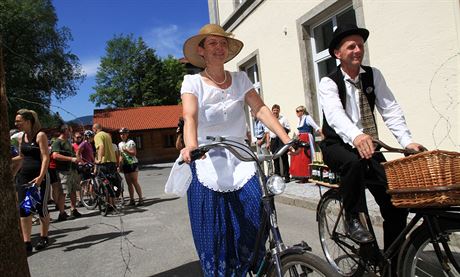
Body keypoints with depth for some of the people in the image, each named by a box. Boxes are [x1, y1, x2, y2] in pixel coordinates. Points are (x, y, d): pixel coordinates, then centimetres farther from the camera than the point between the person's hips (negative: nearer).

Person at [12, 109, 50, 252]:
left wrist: (40, 177, -25)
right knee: (23, 209, 2)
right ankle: (27, 243, 8)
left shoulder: (40, 135, -10)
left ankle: (44, 238, 21)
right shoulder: (20, 138, 10)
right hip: (23, 176, 6)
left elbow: (45, 157, -16)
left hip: (39, 177, -6)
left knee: (41, 208, 3)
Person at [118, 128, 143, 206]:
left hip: (132, 163, -6)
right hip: (125, 165, 6)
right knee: (129, 183, 5)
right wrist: (120, 165, 12)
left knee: (135, 182, -8)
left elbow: (134, 153, -11)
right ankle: (132, 200, 9)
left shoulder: (131, 142, -4)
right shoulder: (120, 144, 15)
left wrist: (126, 150, -23)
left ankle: (140, 199, -5)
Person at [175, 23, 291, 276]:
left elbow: (260, 109, -3)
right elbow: (189, 117, -18)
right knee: (215, 236, -1)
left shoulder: (240, 79, 8)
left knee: (254, 223, -9)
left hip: (240, 160, 3)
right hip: (207, 163, -2)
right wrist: (190, 146, -38)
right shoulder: (193, 82, -1)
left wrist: (286, 139, -18)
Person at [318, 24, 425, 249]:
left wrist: (407, 141, -22)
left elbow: (390, 109, -7)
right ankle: (352, 219, -15)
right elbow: (335, 114, -31)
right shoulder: (328, 83, -11)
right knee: (354, 162, -39)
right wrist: (356, 136, -52)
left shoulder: (373, 75, 3)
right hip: (337, 146, -4)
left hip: (367, 146, 5)